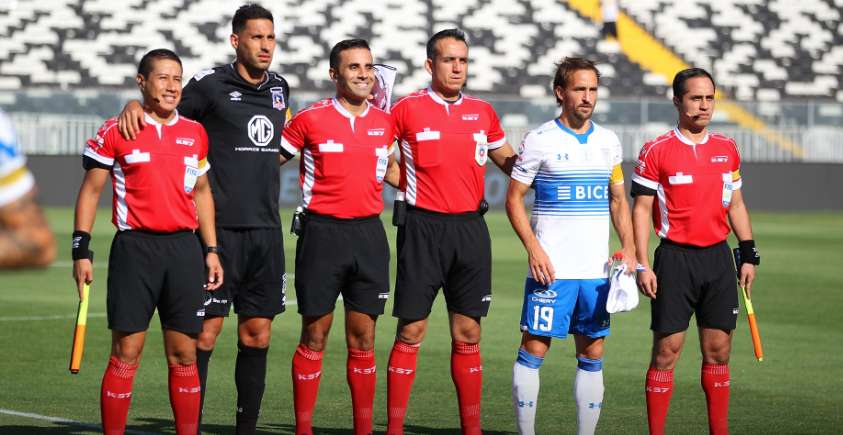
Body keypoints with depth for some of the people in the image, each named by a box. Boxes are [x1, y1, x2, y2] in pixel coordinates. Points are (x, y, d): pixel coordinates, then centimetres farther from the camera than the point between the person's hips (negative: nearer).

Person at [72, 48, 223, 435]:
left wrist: (211, 250, 14)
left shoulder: (195, 133, 11)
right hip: (135, 247, -4)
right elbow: (90, 191, 3)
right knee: (126, 352, -5)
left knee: (184, 354, 5)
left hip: (184, 247, 4)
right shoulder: (115, 132, -1)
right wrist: (81, 250, -3)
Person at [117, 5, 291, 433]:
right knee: (206, 330, -6)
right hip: (220, 227, -6)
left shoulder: (279, 87, 14)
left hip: (266, 229, 6)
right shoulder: (211, 84, -5)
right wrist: (135, 104, -19)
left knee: (257, 334, 7)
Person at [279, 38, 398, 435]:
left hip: (369, 234, 4)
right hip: (322, 233, -3)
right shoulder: (311, 119, -4)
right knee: (315, 336, 1)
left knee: (363, 338, 6)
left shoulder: (384, 122, 8)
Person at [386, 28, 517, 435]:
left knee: (468, 332, 6)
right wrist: (408, 184, -4)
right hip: (423, 228, -4)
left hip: (470, 227, 4)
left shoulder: (482, 111, 10)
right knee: (411, 330, -2)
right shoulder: (407, 108, -2)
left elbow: (508, 161, 22)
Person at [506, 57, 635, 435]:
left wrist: (628, 247, 4)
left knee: (592, 354, 6)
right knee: (534, 349, -4)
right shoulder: (539, 140, -3)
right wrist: (533, 248, -13)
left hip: (596, 270, 5)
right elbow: (514, 198, -2)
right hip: (551, 269, -5)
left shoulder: (608, 142, 11)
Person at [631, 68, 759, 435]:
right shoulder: (656, 151, -4)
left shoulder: (727, 149, 10)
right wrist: (642, 265, -9)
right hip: (676, 258, -4)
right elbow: (641, 209, -3)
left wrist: (749, 254, 12)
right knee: (666, 351, -3)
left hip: (718, 257, 4)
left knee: (718, 349, 6)